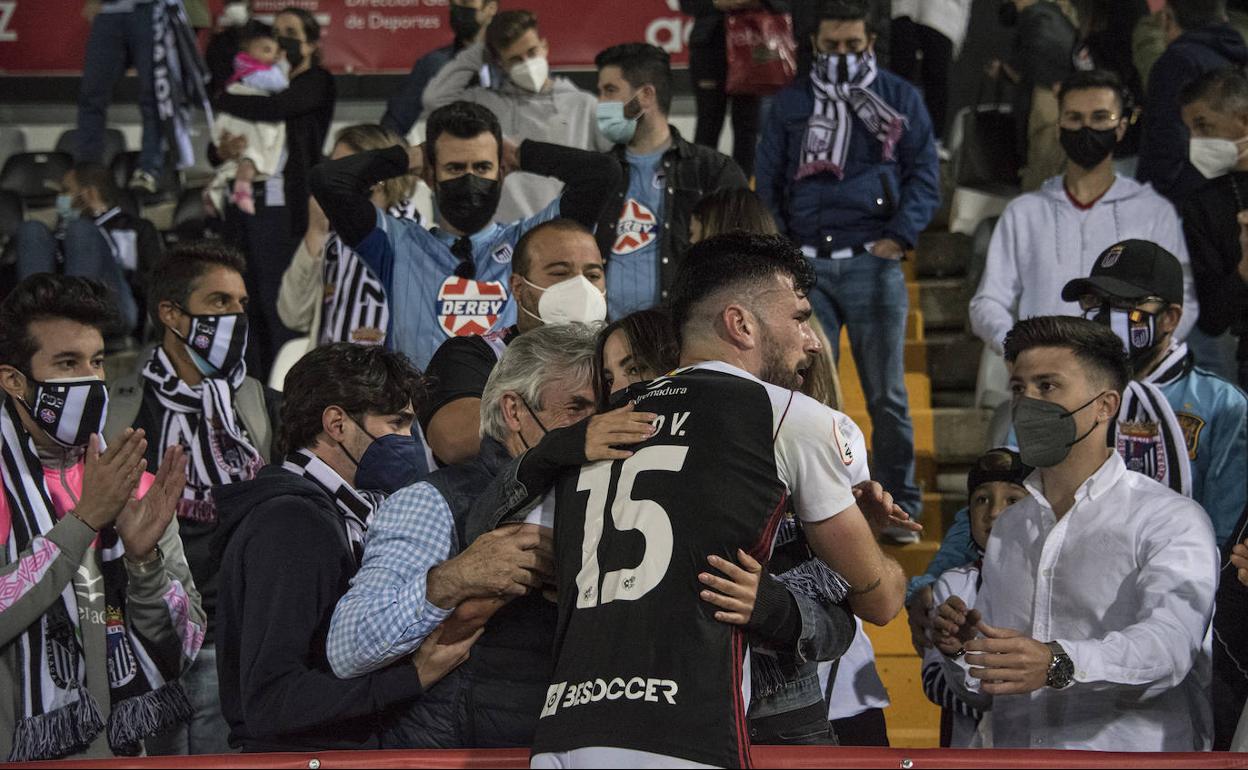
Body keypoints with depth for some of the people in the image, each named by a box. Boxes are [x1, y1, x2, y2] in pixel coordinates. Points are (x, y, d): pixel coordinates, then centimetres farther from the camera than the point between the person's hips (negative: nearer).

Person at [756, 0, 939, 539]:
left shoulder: (900, 99, 8)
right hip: (806, 267, 2)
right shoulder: (791, 103, 12)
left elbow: (925, 175, 5)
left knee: (886, 394, 0)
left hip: (873, 264, -2)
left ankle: (901, 507, 10)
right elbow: (768, 182, 14)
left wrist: (900, 236, -8)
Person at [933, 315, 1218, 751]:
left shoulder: (1170, 521, -1)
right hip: (1011, 754, 4)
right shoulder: (1007, 530, 19)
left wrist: (1058, 663, -35)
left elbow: (1168, 643, -19)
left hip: (1129, 750, -4)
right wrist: (959, 652, 2)